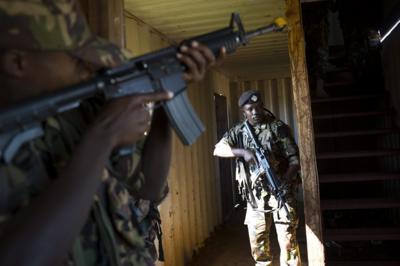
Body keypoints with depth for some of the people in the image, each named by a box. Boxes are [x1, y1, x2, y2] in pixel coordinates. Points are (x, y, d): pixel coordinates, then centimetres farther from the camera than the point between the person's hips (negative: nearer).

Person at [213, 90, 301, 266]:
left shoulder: (279, 128, -3)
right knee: (257, 240, 12)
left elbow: (294, 160, -6)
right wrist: (243, 152, -23)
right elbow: (218, 149, -8)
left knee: (288, 239, -3)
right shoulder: (239, 131, 5)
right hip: (255, 196, 3)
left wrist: (286, 181, -24)